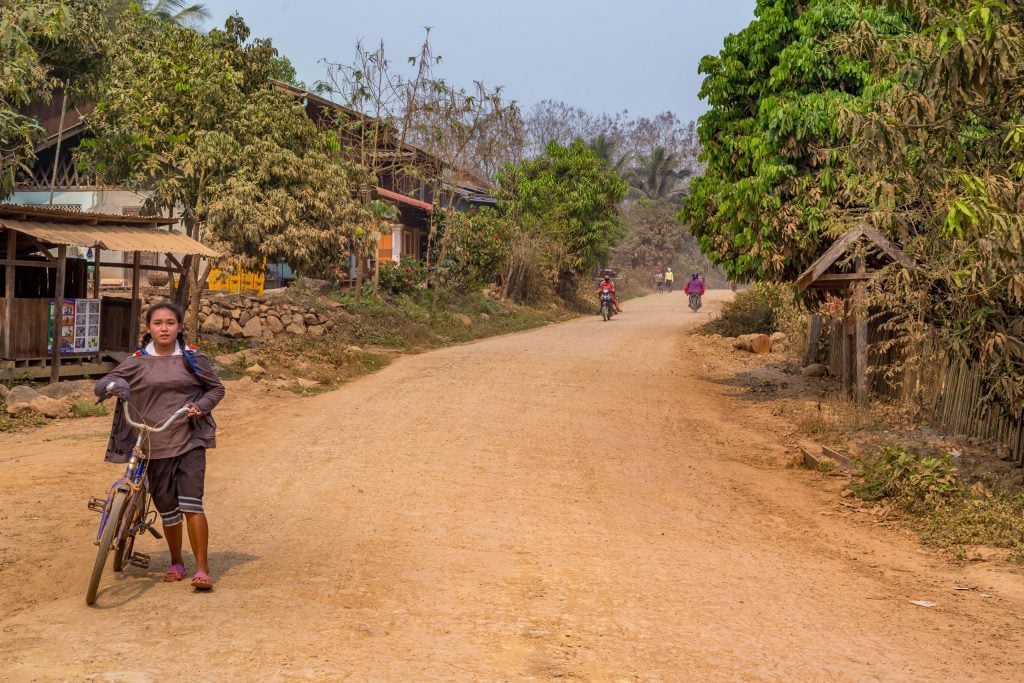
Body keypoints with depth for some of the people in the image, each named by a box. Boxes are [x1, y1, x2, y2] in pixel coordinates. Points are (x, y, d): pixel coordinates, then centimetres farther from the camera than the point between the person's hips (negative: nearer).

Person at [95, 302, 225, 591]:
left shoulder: (192, 358, 2)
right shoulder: (138, 361, 2)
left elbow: (216, 388, 11)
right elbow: (101, 385, 0)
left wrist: (200, 406, -9)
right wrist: (114, 384, -24)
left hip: (190, 440, -1)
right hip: (153, 444, 2)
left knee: (191, 504, -12)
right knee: (167, 509, 9)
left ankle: (202, 569, -6)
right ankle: (176, 563, 30)